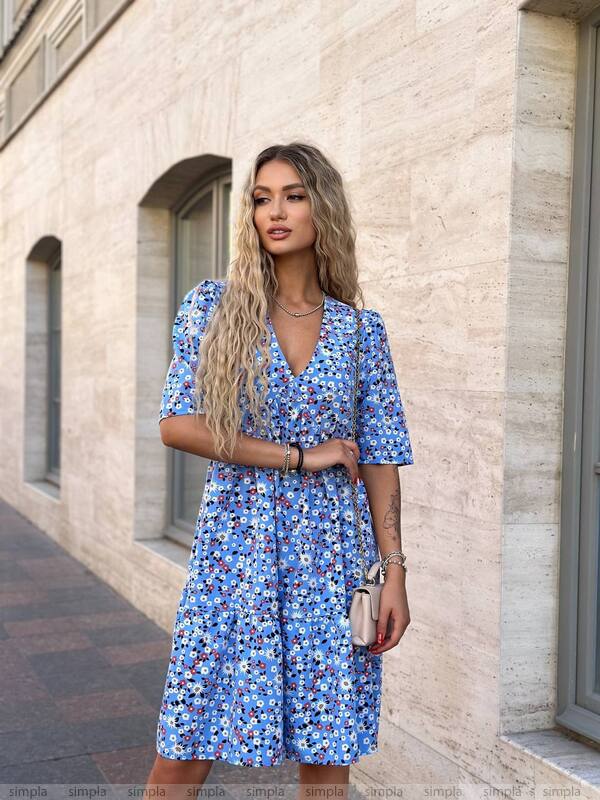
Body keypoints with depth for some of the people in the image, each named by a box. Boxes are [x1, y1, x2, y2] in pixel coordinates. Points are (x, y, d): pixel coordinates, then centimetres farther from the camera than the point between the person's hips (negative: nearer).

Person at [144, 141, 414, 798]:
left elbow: (380, 458, 5)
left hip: (331, 554, 2)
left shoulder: (361, 327, 5)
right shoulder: (213, 305, 1)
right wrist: (298, 456, -10)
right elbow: (175, 424, -7)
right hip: (234, 549, -1)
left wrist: (395, 570, -2)